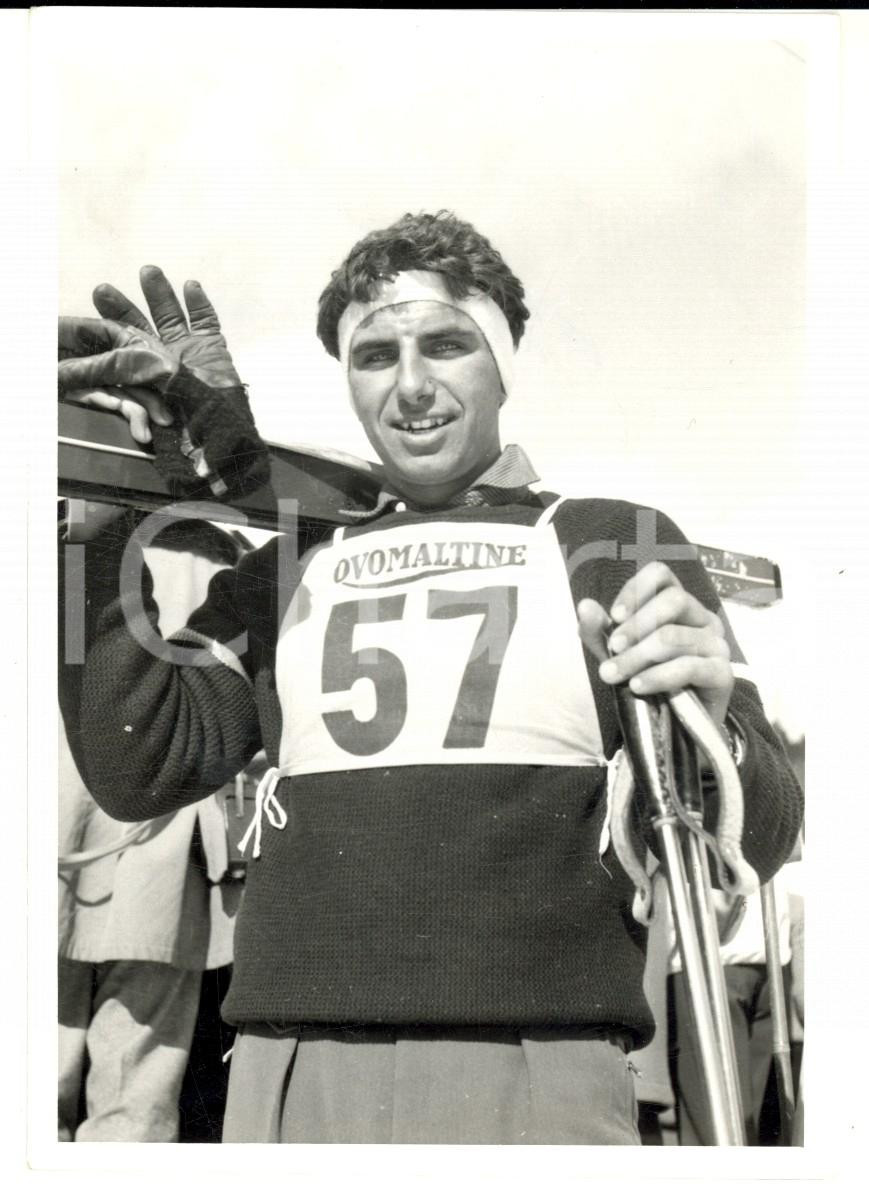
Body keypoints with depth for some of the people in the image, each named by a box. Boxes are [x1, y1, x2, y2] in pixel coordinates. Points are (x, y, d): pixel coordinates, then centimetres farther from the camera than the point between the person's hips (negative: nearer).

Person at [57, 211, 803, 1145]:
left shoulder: (617, 543, 6)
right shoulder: (287, 569, 14)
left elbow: (756, 842, 4)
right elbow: (143, 769, 3)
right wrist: (107, 514, -2)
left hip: (532, 1076, -2)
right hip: (283, 1076, 3)